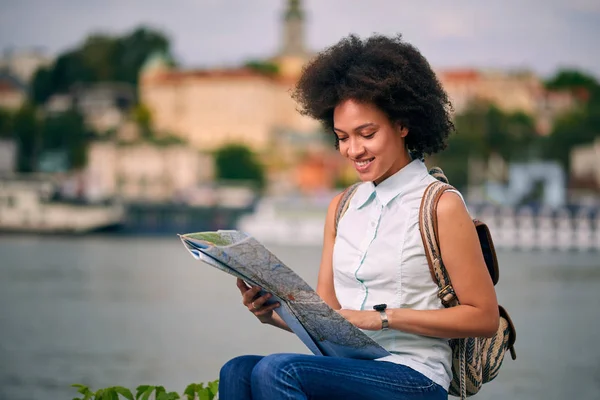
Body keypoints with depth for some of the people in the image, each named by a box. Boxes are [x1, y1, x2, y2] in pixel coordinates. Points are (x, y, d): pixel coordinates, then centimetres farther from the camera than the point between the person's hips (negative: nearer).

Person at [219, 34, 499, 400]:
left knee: (276, 369, -30)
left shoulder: (440, 206, -3)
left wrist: (384, 316, -12)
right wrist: (273, 313, -5)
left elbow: (484, 317, -5)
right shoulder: (342, 208, 17)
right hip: (346, 368, 6)